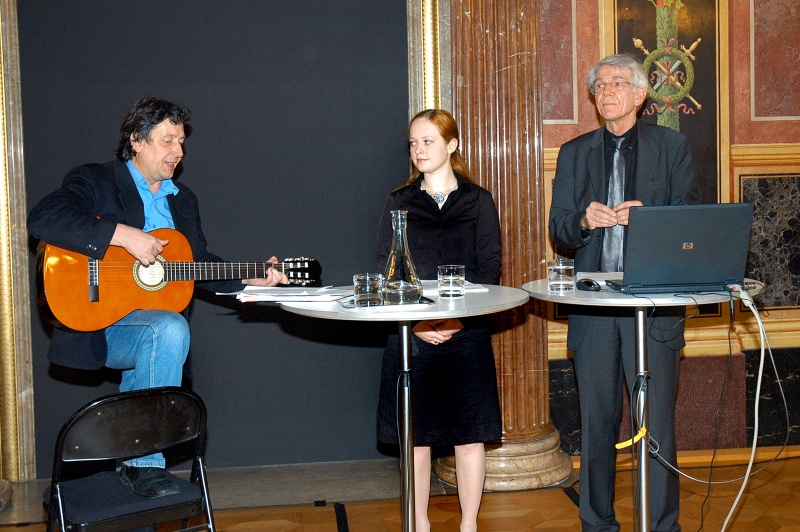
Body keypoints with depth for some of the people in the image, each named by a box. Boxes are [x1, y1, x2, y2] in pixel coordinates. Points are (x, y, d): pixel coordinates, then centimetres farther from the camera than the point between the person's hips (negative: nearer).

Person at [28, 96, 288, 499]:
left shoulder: (183, 199, 19)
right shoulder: (94, 182, -3)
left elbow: (200, 263, 20)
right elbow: (42, 219, -21)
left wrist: (250, 280, 5)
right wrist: (123, 234, -26)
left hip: (152, 324, 7)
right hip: (97, 325, -7)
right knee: (170, 328, -31)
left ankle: (132, 464, 7)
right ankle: (144, 463, -21)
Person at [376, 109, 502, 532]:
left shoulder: (478, 202, 5)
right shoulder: (399, 202, 9)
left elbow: (490, 269, 1)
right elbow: (384, 272, 4)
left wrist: (458, 319, -13)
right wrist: (416, 322, -9)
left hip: (466, 334, -1)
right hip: (410, 335, 1)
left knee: (469, 433, 3)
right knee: (414, 433, 6)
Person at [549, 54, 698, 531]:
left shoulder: (673, 147, 8)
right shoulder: (575, 153, 14)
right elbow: (558, 229, 10)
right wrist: (585, 221, -12)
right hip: (594, 307, 2)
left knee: (658, 424, -1)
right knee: (597, 424, 9)